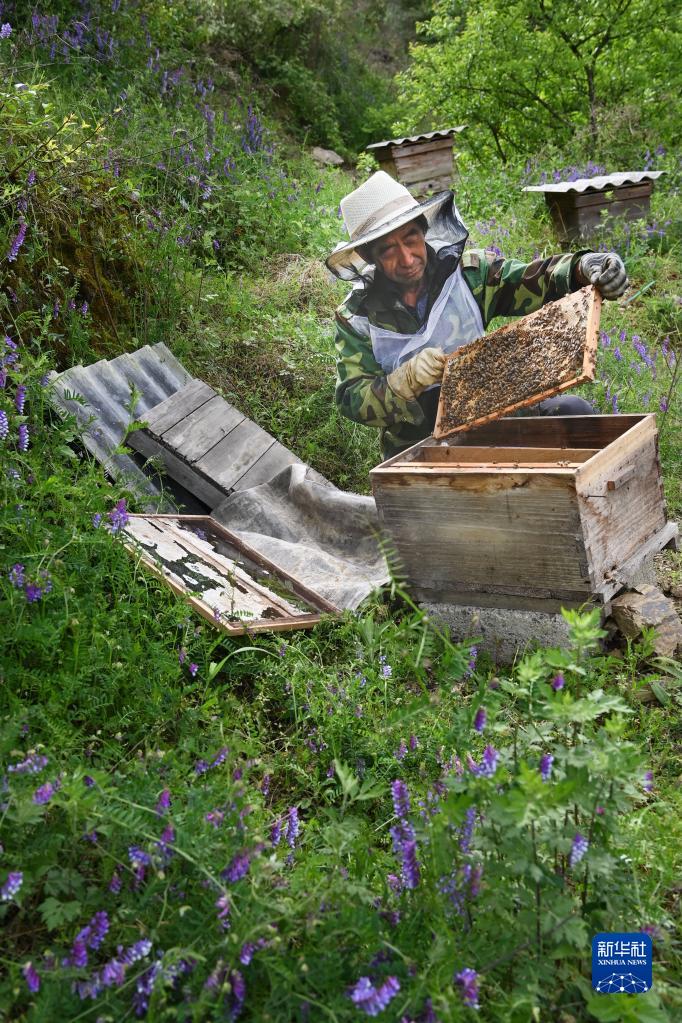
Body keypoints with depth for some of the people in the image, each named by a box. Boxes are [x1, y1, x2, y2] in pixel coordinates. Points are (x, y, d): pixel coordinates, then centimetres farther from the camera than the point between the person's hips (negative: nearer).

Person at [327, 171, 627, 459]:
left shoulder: (468, 270, -4)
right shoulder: (355, 317, -7)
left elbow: (537, 281, -9)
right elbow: (352, 401, -11)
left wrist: (582, 268, -32)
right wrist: (408, 379, -28)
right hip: (416, 448, -1)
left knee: (573, 411, -17)